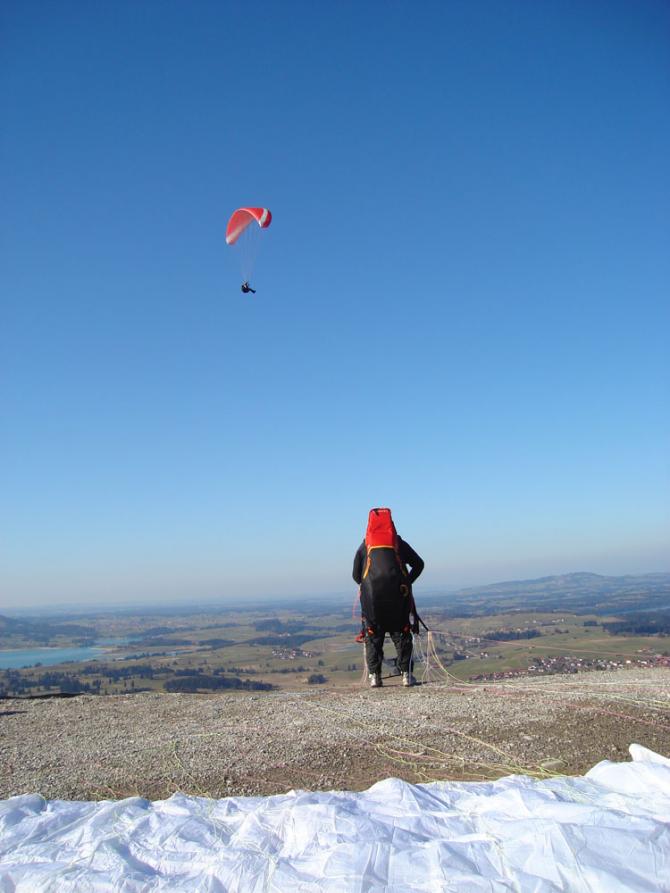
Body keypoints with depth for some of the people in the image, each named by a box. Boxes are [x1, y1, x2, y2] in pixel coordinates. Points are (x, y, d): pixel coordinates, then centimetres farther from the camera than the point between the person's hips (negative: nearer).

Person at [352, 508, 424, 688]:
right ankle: (406, 675, 5)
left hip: (372, 595, 0)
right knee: (401, 634, 10)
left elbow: (356, 575, 14)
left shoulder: (364, 546, 15)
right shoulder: (399, 543, 15)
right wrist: (408, 582, 24)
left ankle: (374, 676, 4)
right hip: (398, 593, 0)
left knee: (373, 636, 10)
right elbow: (419, 564, 16)